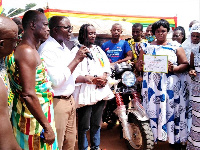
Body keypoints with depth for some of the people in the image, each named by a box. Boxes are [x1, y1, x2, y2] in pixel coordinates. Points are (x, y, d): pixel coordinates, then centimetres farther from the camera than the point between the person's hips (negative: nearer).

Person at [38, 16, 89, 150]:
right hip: (57, 102, -9)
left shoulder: (65, 48, 12)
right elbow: (56, 80, -25)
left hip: (70, 99, 9)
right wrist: (76, 60, -20)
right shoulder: (47, 49, -17)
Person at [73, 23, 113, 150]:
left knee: (96, 123, 18)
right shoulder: (77, 51, -6)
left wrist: (104, 77, -3)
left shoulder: (98, 49, 18)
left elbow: (107, 67, 16)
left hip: (101, 91, 7)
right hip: (85, 93, -6)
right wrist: (86, 78, -22)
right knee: (84, 126, 0)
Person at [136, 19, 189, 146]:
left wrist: (173, 68, -15)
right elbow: (138, 65, 15)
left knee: (170, 110, -2)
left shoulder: (175, 46, 8)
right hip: (151, 85, 2)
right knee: (151, 110, 1)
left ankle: (174, 138, 11)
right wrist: (140, 66, -8)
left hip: (169, 85, -1)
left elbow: (185, 64, 3)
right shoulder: (146, 47, 14)